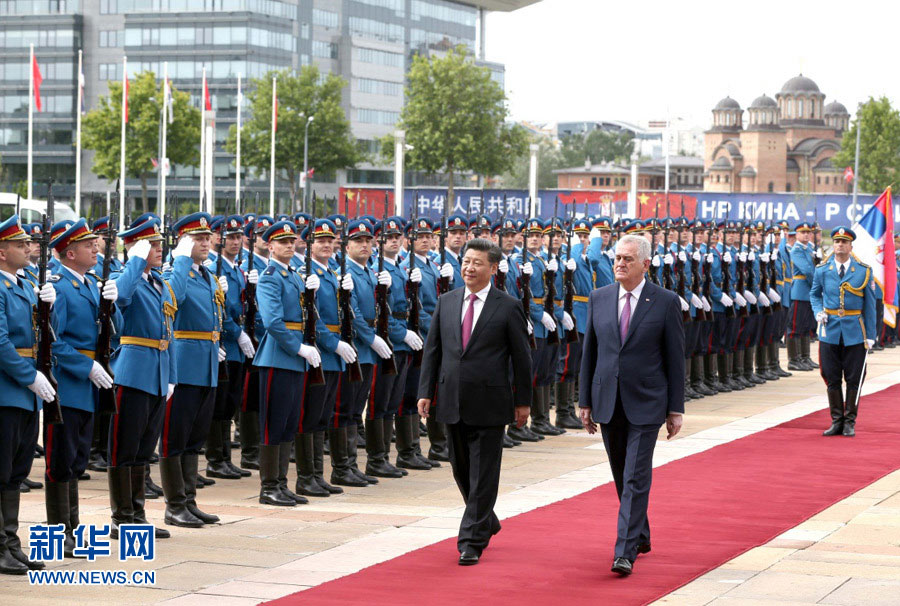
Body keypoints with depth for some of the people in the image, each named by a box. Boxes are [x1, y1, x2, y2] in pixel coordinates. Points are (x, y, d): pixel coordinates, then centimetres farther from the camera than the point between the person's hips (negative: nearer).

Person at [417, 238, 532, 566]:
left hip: (489, 403, -5)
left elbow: (521, 357, -1)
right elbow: (432, 350, 10)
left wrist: (522, 401, -1)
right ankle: (487, 522, 36)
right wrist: (426, 392, 3)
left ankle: (472, 541, 1)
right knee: (462, 471, 15)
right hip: (453, 401, 5)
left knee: (483, 475, -3)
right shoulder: (446, 302, 8)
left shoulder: (509, 307, -4)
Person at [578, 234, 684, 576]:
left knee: (636, 480, -9)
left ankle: (625, 553, -11)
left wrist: (676, 409, -4)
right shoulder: (599, 298, 5)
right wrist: (585, 402, 7)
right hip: (608, 403, 4)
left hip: (646, 404, -4)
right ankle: (640, 537, 31)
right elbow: (589, 352, 9)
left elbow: (675, 358, -2)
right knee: (622, 477, 14)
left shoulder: (666, 302, -4)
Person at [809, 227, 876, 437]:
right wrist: (818, 312, -3)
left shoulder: (864, 271, 0)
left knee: (853, 379, 2)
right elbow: (814, 294, 18)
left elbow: (869, 305, 2)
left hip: (854, 332, -1)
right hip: (830, 331, 1)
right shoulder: (822, 270, 3)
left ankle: (850, 422, 12)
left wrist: (870, 335, -1)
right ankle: (837, 420, 14)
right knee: (832, 378, 4)